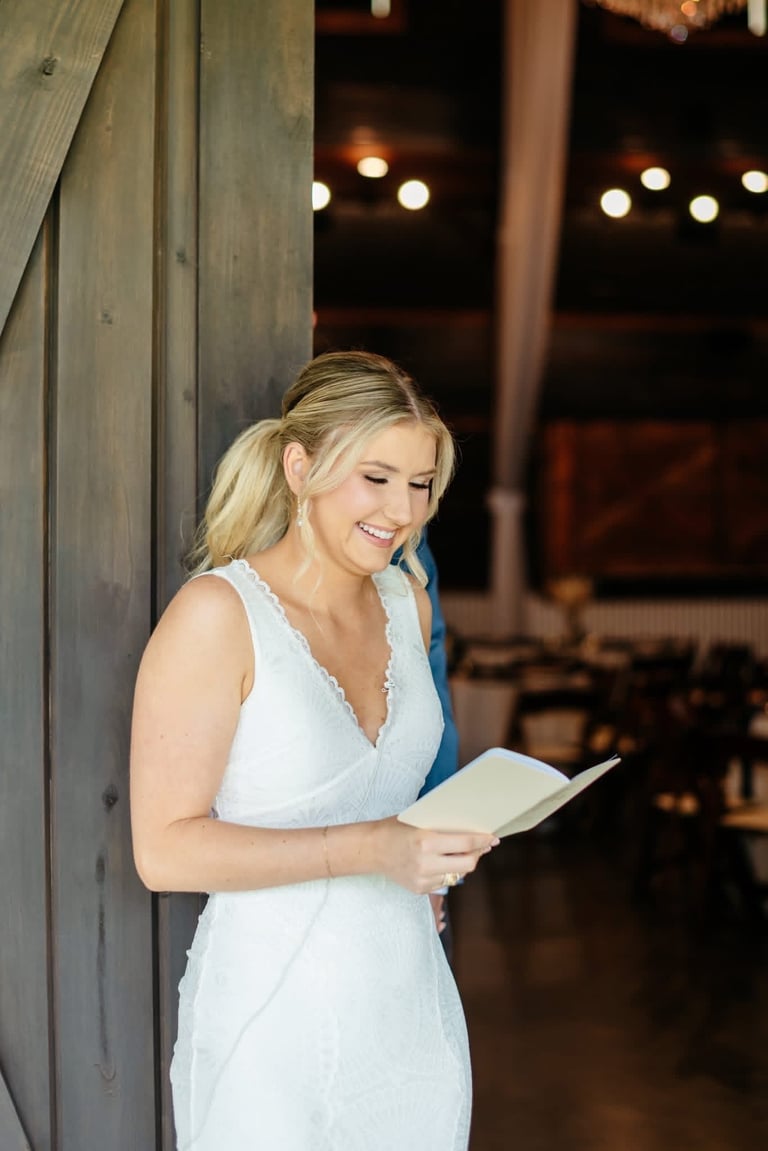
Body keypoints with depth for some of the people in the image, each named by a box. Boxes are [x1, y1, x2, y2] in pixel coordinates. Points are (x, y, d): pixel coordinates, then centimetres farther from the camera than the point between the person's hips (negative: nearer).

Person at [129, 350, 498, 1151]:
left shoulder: (407, 603, 5)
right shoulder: (217, 613, -15)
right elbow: (165, 850, -19)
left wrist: (443, 841, 3)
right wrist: (369, 848, -25)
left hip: (410, 1003, 6)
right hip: (275, 1018, -6)